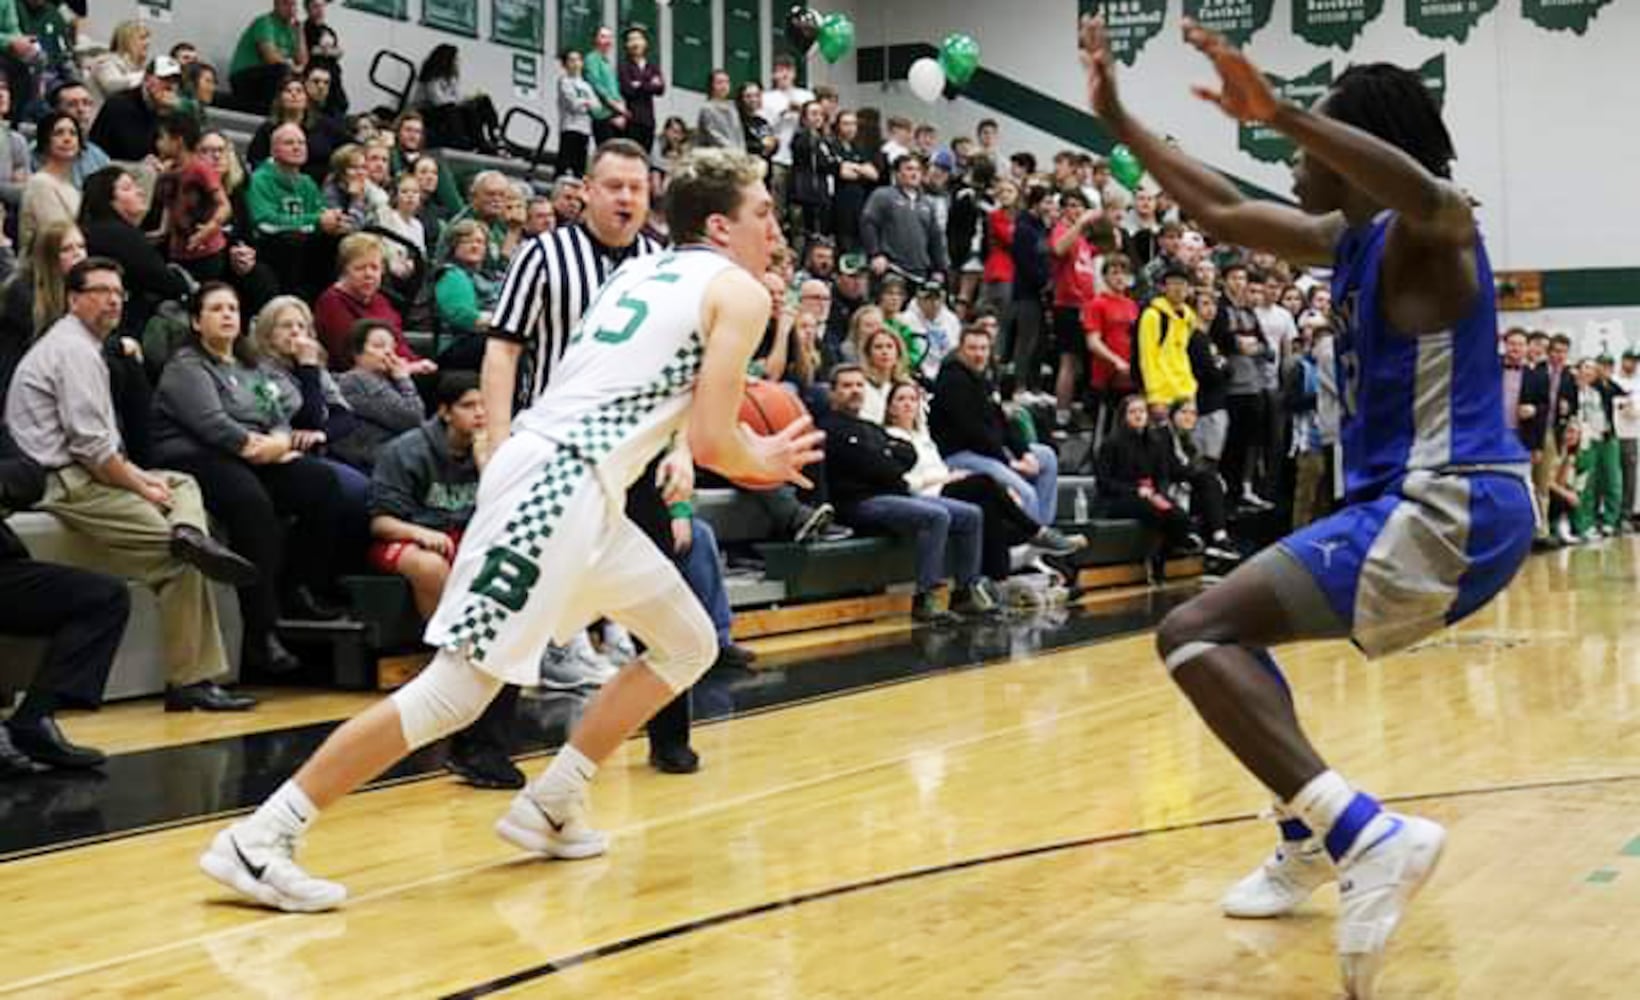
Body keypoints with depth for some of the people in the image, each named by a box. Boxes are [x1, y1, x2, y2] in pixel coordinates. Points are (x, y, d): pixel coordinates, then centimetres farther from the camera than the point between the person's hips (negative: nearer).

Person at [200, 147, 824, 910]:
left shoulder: (644, 269, 23)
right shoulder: (739, 292, -1)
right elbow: (712, 443, -8)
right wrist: (767, 464, 11)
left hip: (570, 482, 10)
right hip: (557, 483, -10)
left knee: (689, 645, 19)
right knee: (458, 688, -12)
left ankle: (548, 809, 19)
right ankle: (258, 840, -11)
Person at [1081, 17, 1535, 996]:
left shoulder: (1431, 231, -12)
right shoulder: (1351, 239, 16)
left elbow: (1423, 190, -38)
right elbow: (1222, 210, 27)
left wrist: (1279, 112, -47)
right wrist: (1118, 118, 28)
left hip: (1448, 509, -10)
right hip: (1436, 505, 10)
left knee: (1193, 634, -18)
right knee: (1227, 626, 25)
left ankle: (1369, 834, -32)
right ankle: (1315, 839, 29)